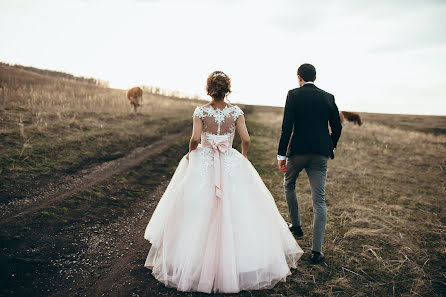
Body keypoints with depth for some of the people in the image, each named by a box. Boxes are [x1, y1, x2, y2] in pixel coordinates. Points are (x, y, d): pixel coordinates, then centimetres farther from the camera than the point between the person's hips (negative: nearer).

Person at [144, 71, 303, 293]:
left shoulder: (200, 111, -5)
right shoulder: (236, 111, -2)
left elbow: (195, 138, -14)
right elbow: (246, 139, -8)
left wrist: (190, 154, 5)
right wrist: (243, 155, 11)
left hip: (203, 164, 0)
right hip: (231, 165, 1)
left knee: (199, 215, 9)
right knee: (234, 213, 9)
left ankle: (194, 263, 19)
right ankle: (236, 262, 18)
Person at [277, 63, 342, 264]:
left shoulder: (293, 94, -2)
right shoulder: (328, 97, 7)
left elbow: (287, 126, -10)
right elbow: (337, 126, 10)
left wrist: (281, 154, -8)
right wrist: (331, 146, 27)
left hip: (298, 150, -2)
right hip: (321, 153, 2)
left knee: (289, 185, 26)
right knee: (319, 200, 3)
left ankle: (296, 225, 37)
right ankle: (316, 251, 3)